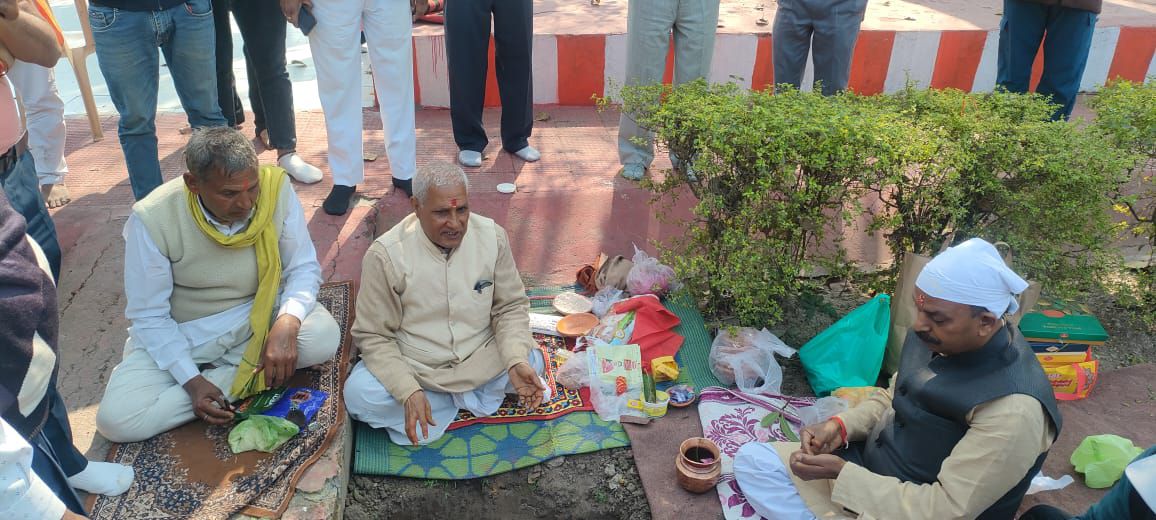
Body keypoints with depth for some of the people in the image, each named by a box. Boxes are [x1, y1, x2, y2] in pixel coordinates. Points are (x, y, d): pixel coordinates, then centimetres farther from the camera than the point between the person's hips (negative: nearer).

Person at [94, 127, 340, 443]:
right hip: (179, 333, -1)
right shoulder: (153, 219, -24)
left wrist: (287, 322, -32)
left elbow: (304, 268, -12)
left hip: (260, 315, 1)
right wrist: (192, 380, -24)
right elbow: (149, 315, -14)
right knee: (117, 420, -20)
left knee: (324, 336, -28)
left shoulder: (275, 188, -21)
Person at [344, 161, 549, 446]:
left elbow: (510, 306, -3)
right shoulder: (386, 254, -19)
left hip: (480, 359, 1)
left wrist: (517, 361, -21)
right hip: (413, 368, -1)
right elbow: (373, 336, -13)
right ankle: (469, 398, -10)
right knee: (359, 395, -26)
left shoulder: (493, 236, -11)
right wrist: (409, 391, -28)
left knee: (531, 361, -22)